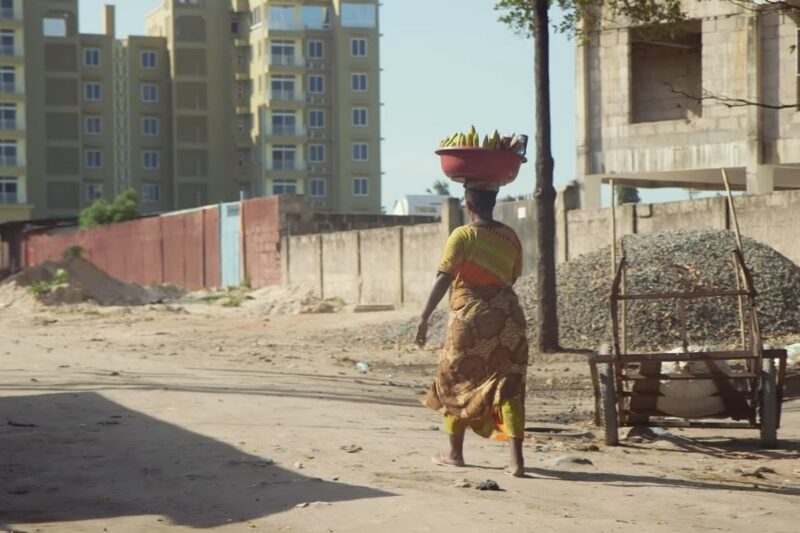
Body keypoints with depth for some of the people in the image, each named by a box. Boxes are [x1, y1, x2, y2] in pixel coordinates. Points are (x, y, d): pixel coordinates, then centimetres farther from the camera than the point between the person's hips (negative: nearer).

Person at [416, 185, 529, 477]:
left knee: (457, 382, 14)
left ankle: (455, 453, 24)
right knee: (508, 386, 2)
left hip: (471, 318, -4)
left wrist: (425, 317, -12)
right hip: (508, 317, 4)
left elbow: (443, 279, -13)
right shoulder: (510, 236, 6)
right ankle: (517, 459, -8)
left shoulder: (463, 236, -9)